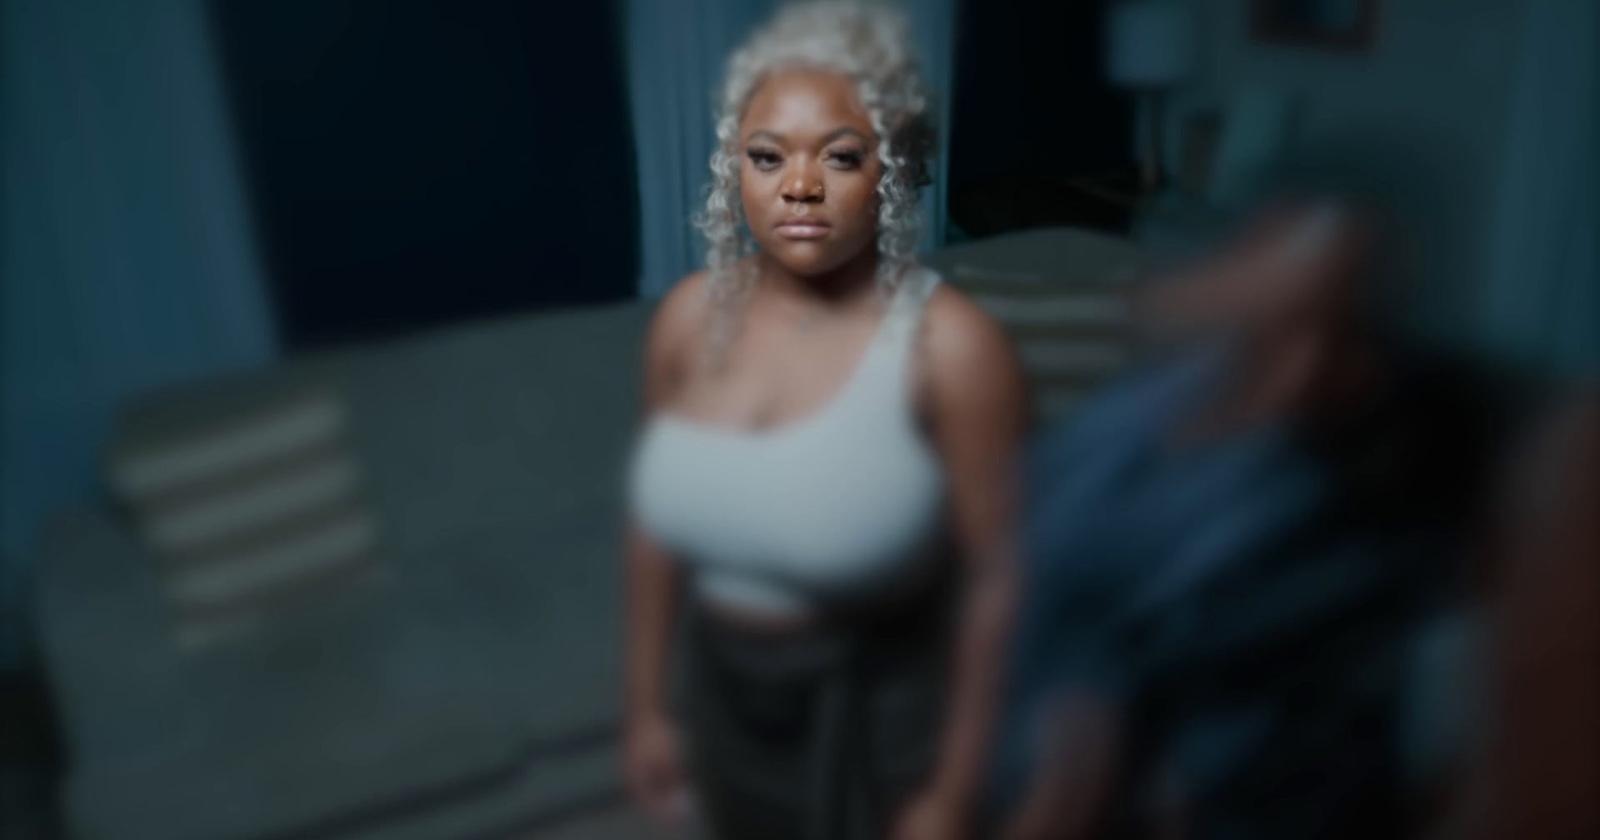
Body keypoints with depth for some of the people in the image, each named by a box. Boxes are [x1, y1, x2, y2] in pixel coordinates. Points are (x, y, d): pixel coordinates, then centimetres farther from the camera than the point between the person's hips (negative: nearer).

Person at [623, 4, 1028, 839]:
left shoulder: (950, 346, -23)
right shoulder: (690, 316, -7)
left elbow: (995, 581, -19)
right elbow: (658, 520, 3)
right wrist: (647, 704, 9)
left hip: (879, 715, -5)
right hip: (725, 694, 5)